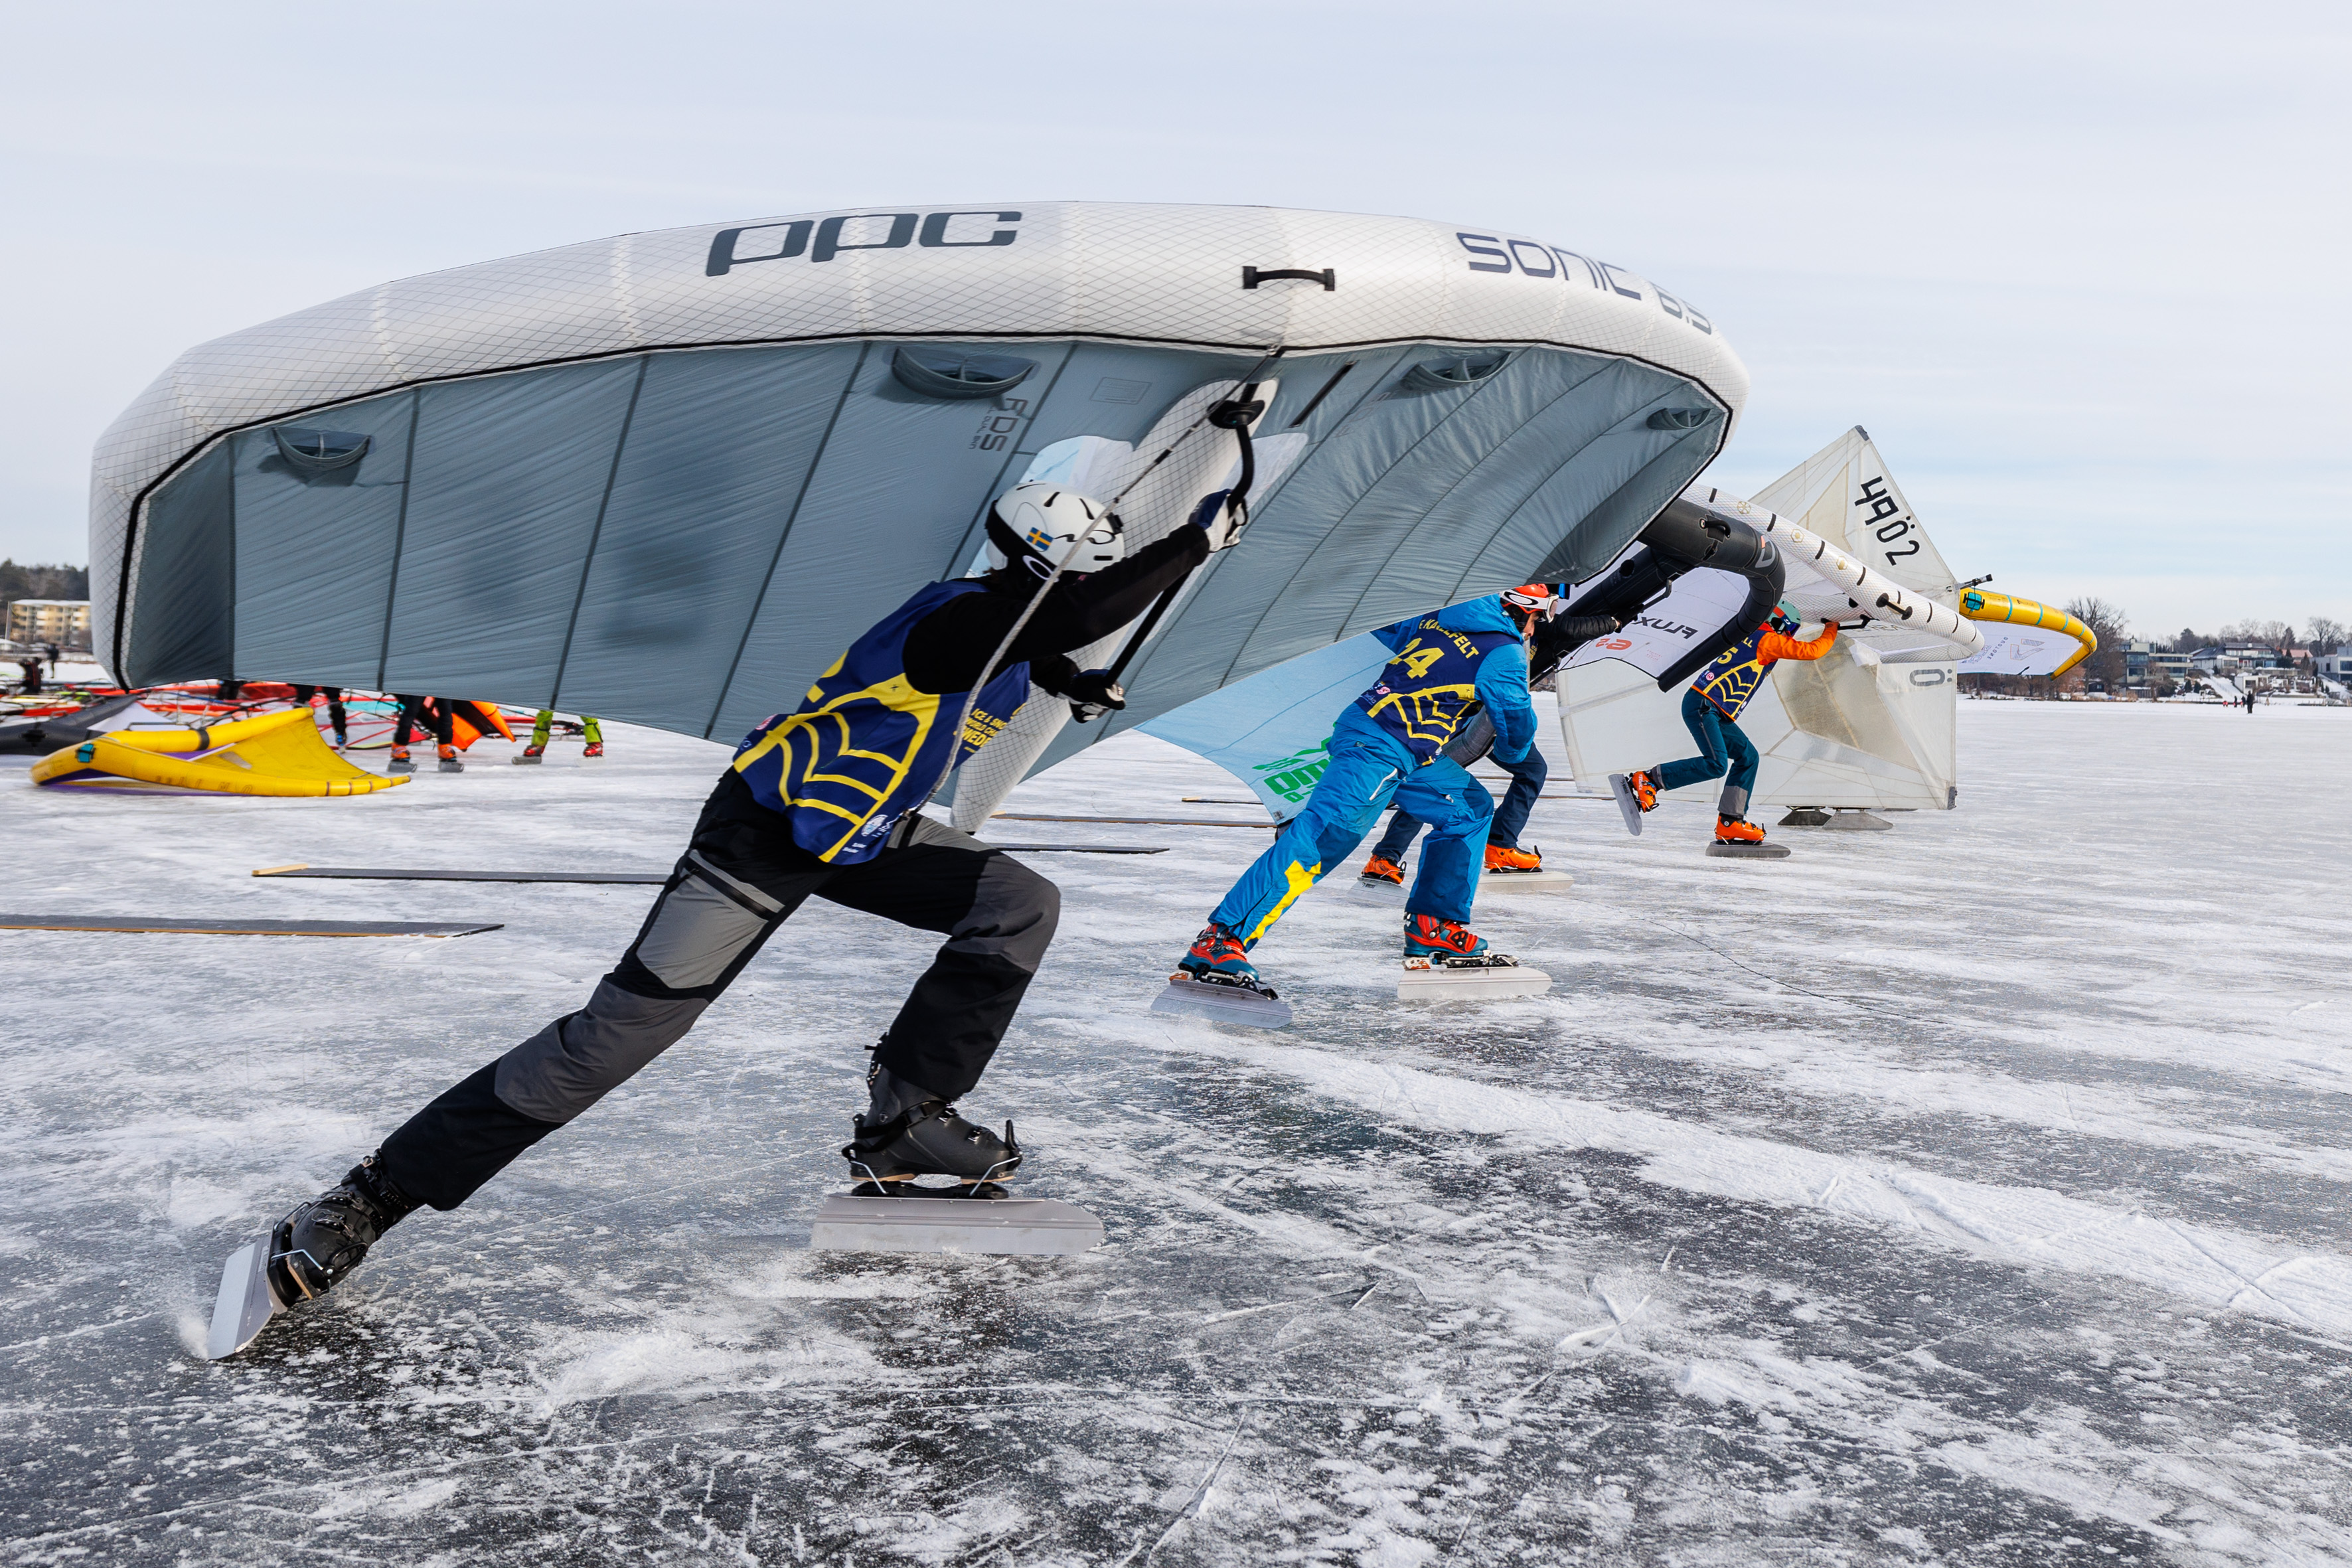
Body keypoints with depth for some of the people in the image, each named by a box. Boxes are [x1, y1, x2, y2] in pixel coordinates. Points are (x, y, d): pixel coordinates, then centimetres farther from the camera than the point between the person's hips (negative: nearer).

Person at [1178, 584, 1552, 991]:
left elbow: (1384, 629, 32)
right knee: (1325, 833, -20)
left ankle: (1431, 925, 21)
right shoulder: (1505, 653, -6)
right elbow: (1517, 726, 5)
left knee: (1471, 809, 19)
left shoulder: (1438, 617, 17)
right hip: (1382, 747, -10)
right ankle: (1218, 941, -27)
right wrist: (1509, 754, 27)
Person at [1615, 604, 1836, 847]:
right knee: (1716, 764, -21)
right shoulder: (1768, 639, -2)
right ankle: (1647, 779, -16)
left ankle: (1730, 822, 3)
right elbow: (1812, 651, 0)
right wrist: (1831, 630, 18)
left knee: (1747, 756, 6)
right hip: (1701, 705, -10)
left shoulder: (1751, 636, 23)